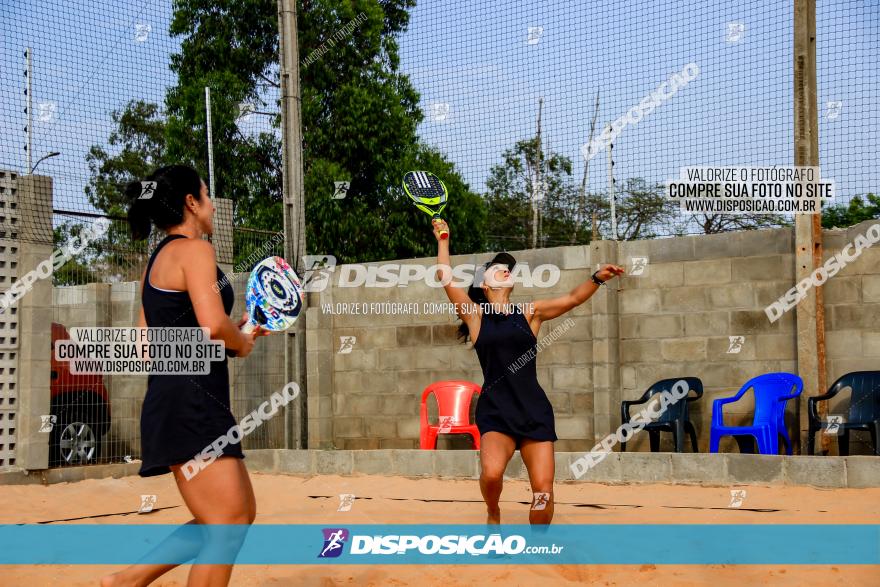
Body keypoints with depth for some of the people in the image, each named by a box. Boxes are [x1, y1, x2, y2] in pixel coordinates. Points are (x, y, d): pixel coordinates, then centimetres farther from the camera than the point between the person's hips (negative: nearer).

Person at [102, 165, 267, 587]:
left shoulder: (156, 261, 20)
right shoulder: (193, 249, -8)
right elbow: (213, 324, -23)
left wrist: (234, 333, 18)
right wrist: (242, 343, -1)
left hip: (174, 402, 10)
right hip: (190, 404, -10)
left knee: (241, 514, 13)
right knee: (229, 525, -8)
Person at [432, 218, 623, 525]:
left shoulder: (529, 312, 12)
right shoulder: (475, 315, 7)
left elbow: (573, 298, 6)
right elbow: (445, 278, 2)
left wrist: (596, 278, -10)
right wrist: (443, 240, 10)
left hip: (534, 411, 2)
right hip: (495, 411, -2)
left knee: (543, 491, -7)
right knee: (491, 473, -27)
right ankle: (493, 515, 7)